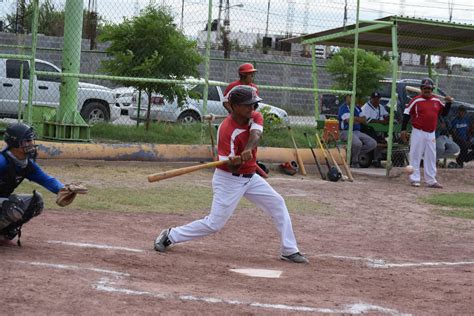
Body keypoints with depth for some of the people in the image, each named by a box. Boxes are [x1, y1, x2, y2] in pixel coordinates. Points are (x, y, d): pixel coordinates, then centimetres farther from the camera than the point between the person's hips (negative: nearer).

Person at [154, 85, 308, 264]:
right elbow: (230, 166, -23)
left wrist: (248, 149, -48)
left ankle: (289, 251, 10)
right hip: (229, 180, -7)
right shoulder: (226, 129, -24)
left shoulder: (255, 118, -5)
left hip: (250, 177, 7)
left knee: (277, 204, 4)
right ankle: (170, 236, 7)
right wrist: (235, 161, -46)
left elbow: (255, 135, -29)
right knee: (214, 224, -7)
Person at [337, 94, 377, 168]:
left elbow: (364, 121, 9)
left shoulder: (357, 108, 18)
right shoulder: (343, 107, -5)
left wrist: (354, 118, -7)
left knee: (373, 143, -8)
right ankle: (354, 161, -7)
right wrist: (359, 119, -1)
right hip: (346, 132, -8)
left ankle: (353, 154, 0)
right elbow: (349, 120, -19)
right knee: (357, 143, -36)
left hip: (357, 132, 8)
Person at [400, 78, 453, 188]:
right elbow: (406, 114, -5)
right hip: (418, 133, -5)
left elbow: (444, 113, 17)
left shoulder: (437, 100, 9)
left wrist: (448, 103, -1)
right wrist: (403, 130, -10)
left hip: (431, 134, 5)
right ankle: (414, 179, 3)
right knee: (415, 156, -3)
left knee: (431, 157, 8)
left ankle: (431, 181, 14)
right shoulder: (416, 100, -6)